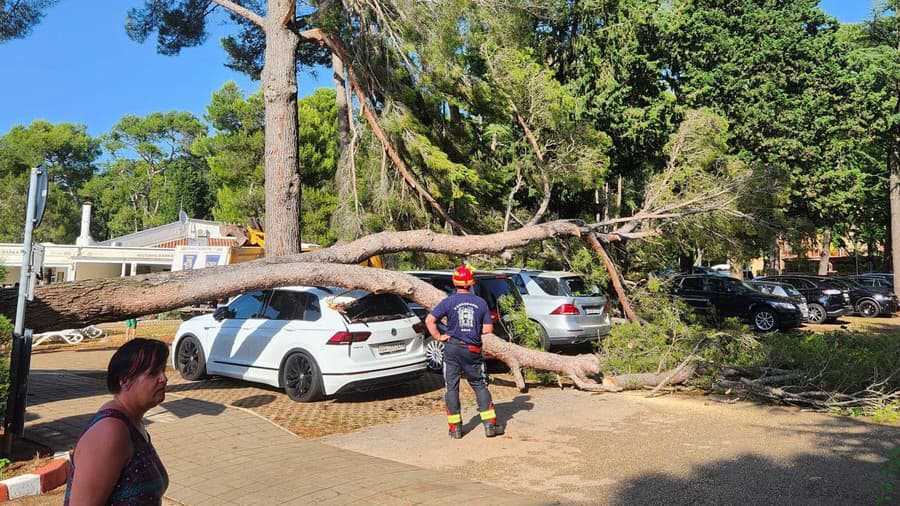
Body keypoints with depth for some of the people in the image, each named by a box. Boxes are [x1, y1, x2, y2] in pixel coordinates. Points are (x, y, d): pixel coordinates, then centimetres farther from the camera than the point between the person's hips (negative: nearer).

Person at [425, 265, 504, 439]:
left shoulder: (449, 302, -6)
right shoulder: (481, 302, -1)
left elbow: (429, 320, -14)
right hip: (473, 351, 1)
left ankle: (455, 428, 10)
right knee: (480, 386, 12)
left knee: (451, 388, 7)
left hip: (452, 348, -1)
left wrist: (438, 337, -4)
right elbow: (488, 328, 1)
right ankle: (490, 425, 11)